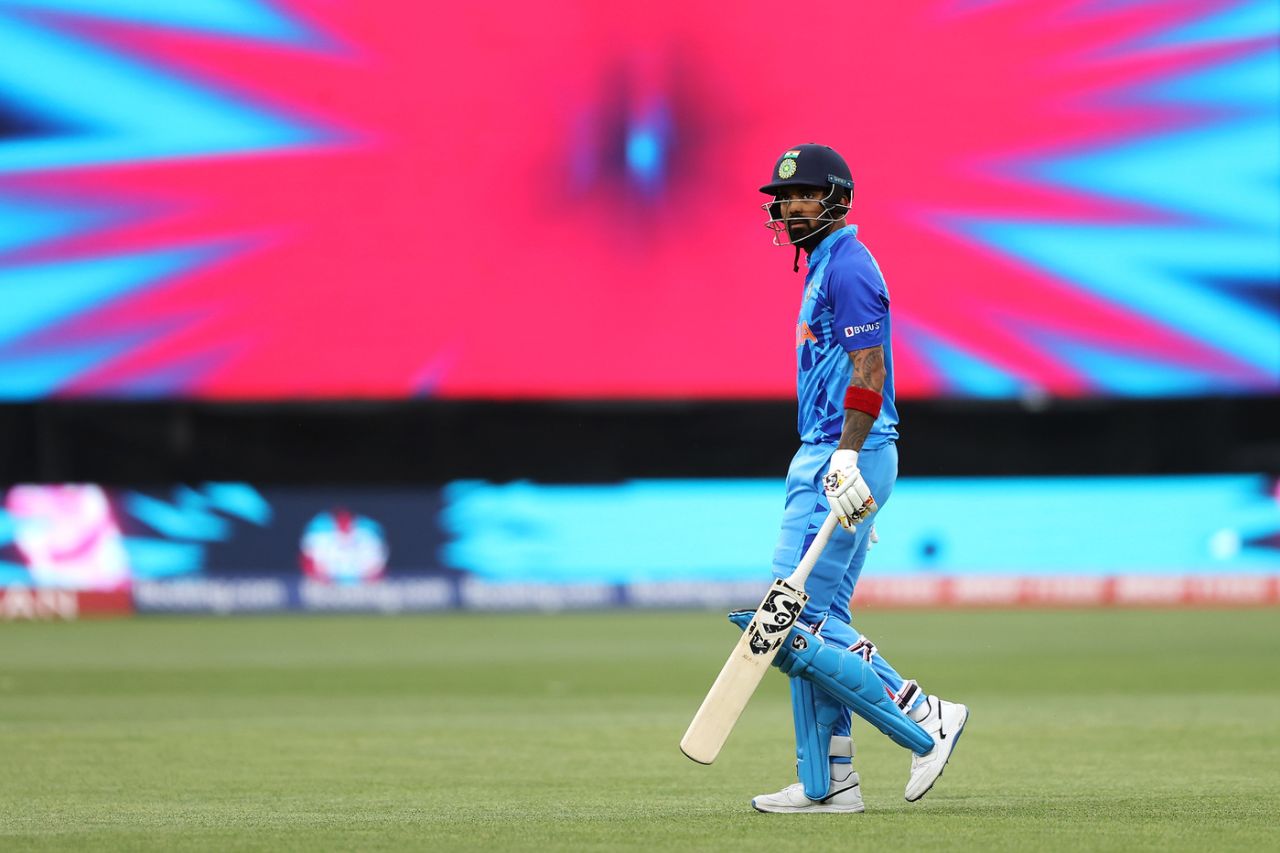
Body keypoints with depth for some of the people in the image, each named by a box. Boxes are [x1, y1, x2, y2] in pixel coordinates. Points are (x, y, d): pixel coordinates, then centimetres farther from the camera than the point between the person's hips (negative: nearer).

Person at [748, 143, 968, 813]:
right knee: (819, 620, 8)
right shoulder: (824, 267, 20)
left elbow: (869, 374, -20)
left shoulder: (847, 266, -12)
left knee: (797, 614, -13)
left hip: (844, 458, -11)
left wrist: (846, 465, -27)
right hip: (823, 458, 11)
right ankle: (830, 782, 8)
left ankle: (923, 716, -10)